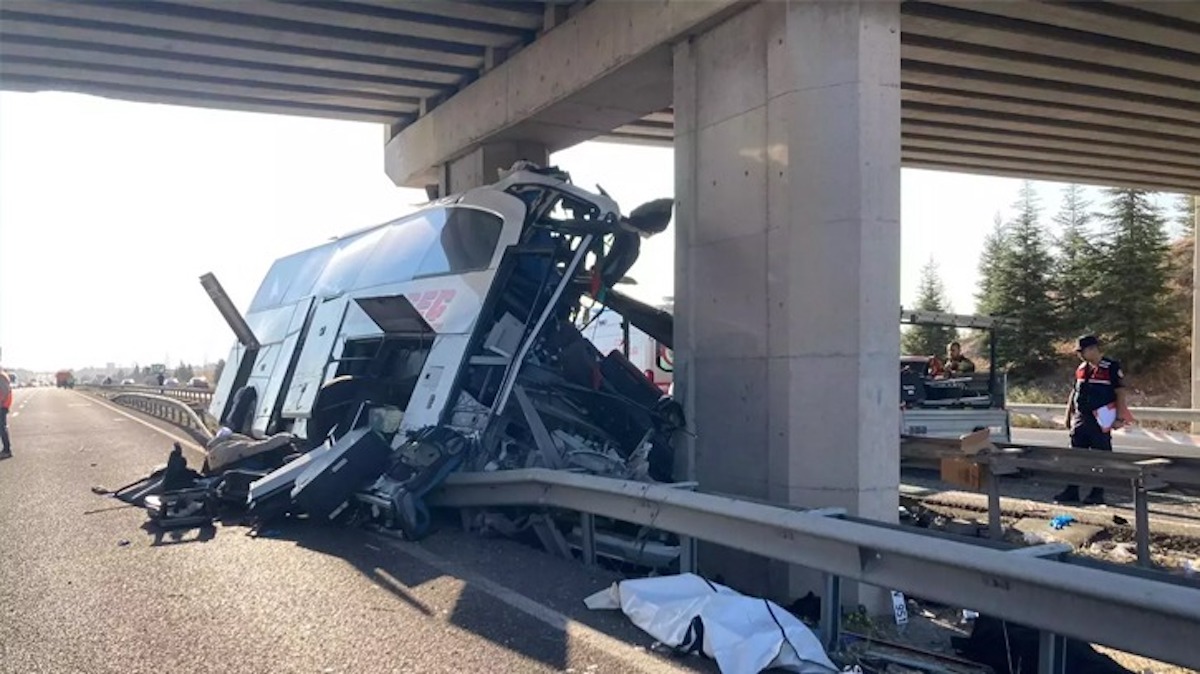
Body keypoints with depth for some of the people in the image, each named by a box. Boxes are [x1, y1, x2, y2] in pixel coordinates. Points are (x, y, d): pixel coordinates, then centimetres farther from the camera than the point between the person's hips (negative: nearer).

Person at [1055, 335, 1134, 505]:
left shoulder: (1111, 368, -7)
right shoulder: (1081, 369, 13)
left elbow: (1120, 393, -9)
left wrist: (1119, 418, -14)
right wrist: (1069, 414, 17)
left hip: (1100, 421, -6)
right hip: (1080, 419, 6)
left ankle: (1097, 493, 9)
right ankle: (1072, 491, 11)